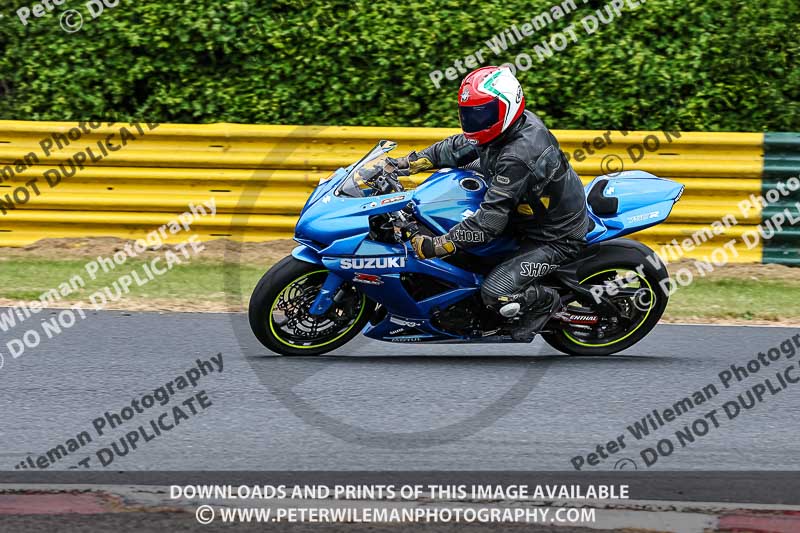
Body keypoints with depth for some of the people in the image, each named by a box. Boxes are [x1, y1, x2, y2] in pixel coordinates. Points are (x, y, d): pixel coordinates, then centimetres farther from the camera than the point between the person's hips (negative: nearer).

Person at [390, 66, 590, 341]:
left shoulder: (518, 157, -36)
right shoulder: (516, 122, -8)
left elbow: (490, 220, -36)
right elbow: (457, 148, 6)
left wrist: (437, 246, -33)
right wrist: (408, 163, 0)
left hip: (554, 239, -10)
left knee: (495, 294, -23)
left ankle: (545, 301, 9)